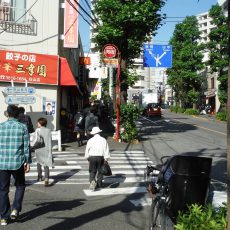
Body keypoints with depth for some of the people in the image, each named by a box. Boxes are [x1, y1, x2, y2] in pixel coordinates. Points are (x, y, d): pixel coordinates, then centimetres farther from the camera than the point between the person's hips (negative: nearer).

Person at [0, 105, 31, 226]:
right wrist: (28, 162, 4)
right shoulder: (22, 127, -3)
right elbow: (26, 147, -3)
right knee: (20, 186, 20)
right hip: (18, 163, -1)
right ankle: (15, 209, 7)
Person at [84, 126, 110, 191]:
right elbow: (106, 150, -3)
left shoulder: (90, 140, -1)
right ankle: (99, 184, 20)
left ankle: (92, 181, -19)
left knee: (92, 171, 5)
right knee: (100, 171, 13)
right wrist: (106, 159, 0)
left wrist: (87, 158, 16)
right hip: (100, 157, 1)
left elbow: (87, 150, 3)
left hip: (92, 157, -1)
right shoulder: (103, 140, -1)